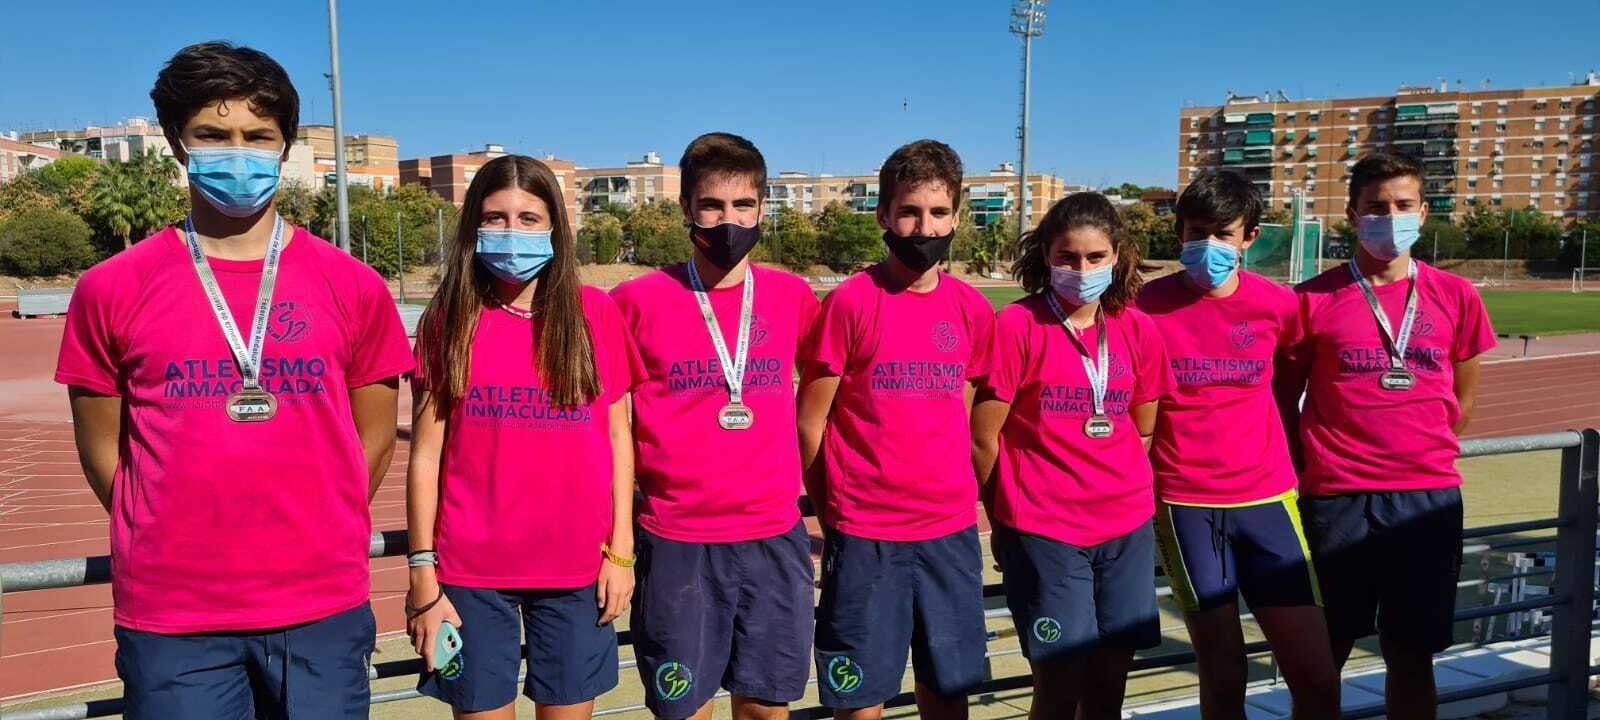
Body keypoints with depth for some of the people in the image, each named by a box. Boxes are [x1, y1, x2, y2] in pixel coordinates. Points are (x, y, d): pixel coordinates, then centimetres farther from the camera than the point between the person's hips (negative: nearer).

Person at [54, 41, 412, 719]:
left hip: (324, 612, 1)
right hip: (169, 621, 0)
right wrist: (180, 544, 9)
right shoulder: (112, 289, 0)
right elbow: (102, 449, 7)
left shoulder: (352, 287, 0)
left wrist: (310, 538, 8)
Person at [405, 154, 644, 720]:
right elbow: (426, 452, 0)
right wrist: (423, 577, -2)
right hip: (471, 571, 0)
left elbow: (617, 435, 4)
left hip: (577, 566, 1)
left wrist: (620, 549, 0)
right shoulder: (450, 320, -1)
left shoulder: (595, 314, 0)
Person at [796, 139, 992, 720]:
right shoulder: (851, 301, -9)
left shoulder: (972, 308, 4)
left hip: (952, 531, 4)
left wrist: (961, 496, 9)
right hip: (866, 535, -4)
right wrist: (831, 516, 2)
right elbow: (810, 421, -4)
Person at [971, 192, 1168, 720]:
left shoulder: (1138, 329, 4)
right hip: (1043, 532, -4)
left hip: (1127, 528, 5)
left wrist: (1122, 493, 11)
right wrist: (1005, 518, 4)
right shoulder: (1016, 325, -11)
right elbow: (982, 439, -7)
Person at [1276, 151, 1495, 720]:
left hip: (1430, 499, 2)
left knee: (1412, 658, 11)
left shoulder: (1455, 297, 5)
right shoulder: (1313, 300, -2)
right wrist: (1313, 469, 3)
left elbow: (1461, 398, 15)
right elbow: (1283, 400, 5)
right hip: (1336, 502, -2)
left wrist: (1425, 458, 13)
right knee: (1324, 658, 7)